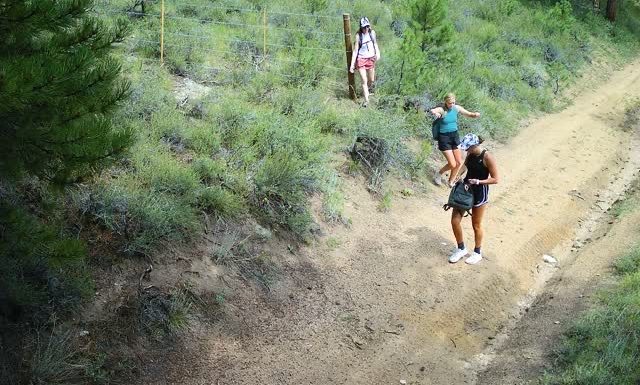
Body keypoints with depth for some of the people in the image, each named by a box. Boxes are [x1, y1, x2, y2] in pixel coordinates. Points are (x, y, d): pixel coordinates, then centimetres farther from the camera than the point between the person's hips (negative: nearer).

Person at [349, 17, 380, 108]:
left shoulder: (372, 32, -2)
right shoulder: (358, 35, -13)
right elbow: (355, 50, -11)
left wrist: (377, 53, -3)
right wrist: (352, 64, -14)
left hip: (371, 59, 4)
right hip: (361, 59, -4)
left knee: (371, 80, 14)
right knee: (364, 81, -6)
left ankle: (369, 86, 49)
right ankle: (366, 100, 3)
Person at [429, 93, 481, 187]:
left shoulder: (457, 108, -2)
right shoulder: (441, 110, -17)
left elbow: (469, 114, 7)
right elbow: (432, 110, -39)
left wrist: (475, 114, -16)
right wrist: (434, 112, -64)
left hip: (455, 136, 6)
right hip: (444, 137, -5)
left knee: (459, 163, 8)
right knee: (452, 164, -10)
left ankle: (451, 182, 30)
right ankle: (438, 174, 20)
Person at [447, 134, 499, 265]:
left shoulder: (487, 157, -22)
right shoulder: (470, 154, -2)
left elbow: (495, 179, -18)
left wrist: (478, 181, -24)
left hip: (479, 193, -6)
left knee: (476, 225, 9)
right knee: (455, 221, 5)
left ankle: (477, 253, 30)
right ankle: (461, 249, 25)